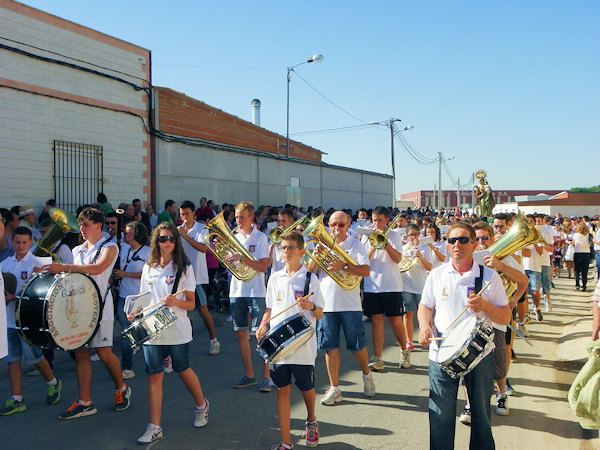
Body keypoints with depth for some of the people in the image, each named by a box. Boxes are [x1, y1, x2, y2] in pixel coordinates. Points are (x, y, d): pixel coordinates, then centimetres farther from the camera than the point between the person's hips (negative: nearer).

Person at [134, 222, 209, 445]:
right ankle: (154, 427, 10)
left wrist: (176, 302, -26)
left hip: (177, 330, -3)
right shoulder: (149, 268, 8)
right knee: (154, 376, 2)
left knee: (183, 370, 11)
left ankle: (201, 405, 37)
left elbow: (191, 304, -5)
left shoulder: (184, 267, -3)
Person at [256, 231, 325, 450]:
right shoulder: (275, 278, 7)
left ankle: (311, 421, 42)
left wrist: (311, 306, -24)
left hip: (303, 346, -3)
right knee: (282, 390, 5)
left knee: (306, 388, 12)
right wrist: (263, 325, -3)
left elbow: (319, 314, -3)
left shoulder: (310, 278, -4)